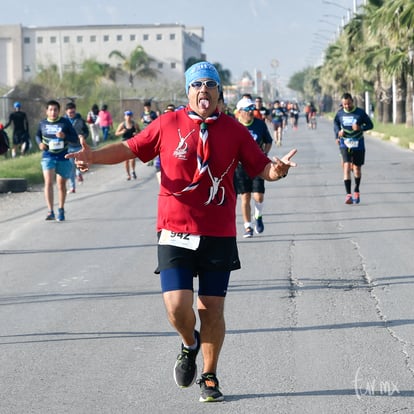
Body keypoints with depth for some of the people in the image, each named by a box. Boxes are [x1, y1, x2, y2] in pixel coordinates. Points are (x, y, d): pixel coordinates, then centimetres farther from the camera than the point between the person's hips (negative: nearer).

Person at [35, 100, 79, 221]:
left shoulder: (65, 122, -3)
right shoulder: (43, 123, 2)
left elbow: (76, 140, -2)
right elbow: (38, 135, 22)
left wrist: (65, 136, -21)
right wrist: (40, 143, 0)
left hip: (63, 156, 0)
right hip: (48, 156, 0)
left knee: (61, 184, 11)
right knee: (48, 182, -17)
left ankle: (61, 210, 29)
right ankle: (50, 211, -19)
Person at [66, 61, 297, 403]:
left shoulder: (234, 131, 3)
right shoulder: (168, 124, 1)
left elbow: (260, 166, 4)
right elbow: (131, 148, 6)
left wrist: (276, 170, -19)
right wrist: (94, 156, -9)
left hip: (219, 235, 1)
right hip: (175, 233, -1)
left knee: (212, 309, 4)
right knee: (177, 306, -11)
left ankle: (209, 377, 24)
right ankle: (189, 344, 24)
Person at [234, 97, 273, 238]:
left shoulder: (260, 124, 0)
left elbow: (268, 142, 13)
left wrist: (265, 153, -4)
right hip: (240, 166, -1)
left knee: (258, 196, -7)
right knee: (245, 197, -1)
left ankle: (258, 217, 24)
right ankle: (248, 227, 11)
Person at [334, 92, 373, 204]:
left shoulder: (360, 113, -6)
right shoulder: (340, 113, 0)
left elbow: (370, 125, 0)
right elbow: (336, 123, 19)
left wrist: (360, 128, -19)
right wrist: (338, 132, 0)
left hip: (358, 144, 0)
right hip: (345, 145, 0)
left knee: (357, 168, 11)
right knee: (347, 167, -16)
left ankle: (356, 191, 36)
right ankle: (348, 194, -21)